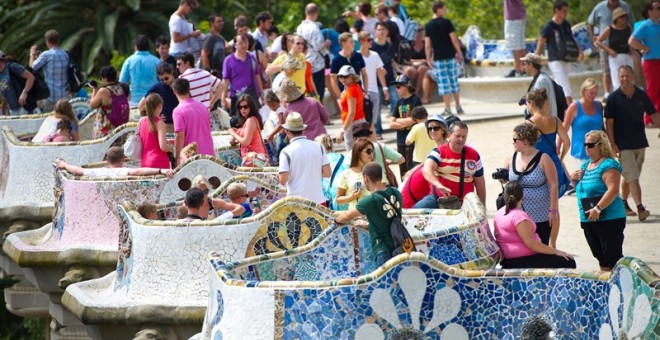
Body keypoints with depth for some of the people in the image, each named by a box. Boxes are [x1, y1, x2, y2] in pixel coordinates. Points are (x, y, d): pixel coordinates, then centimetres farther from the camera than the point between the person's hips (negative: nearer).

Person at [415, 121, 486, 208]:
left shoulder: (474, 155, 5)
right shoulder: (439, 152, -4)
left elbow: (480, 183, 12)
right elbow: (427, 169, -23)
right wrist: (438, 185, -43)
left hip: (463, 203, 2)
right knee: (418, 208, -23)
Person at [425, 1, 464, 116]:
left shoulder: (428, 26, -1)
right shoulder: (447, 23, -4)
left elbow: (428, 44, -3)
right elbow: (454, 39, -6)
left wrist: (428, 59, 2)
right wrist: (459, 52, 3)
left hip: (438, 58, 0)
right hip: (450, 56, 0)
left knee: (443, 84, 1)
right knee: (454, 81, 10)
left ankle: (448, 108, -2)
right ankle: (458, 107, 15)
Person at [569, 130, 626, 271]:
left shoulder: (609, 165, -13)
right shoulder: (586, 164, 15)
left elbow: (613, 190, -24)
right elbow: (581, 188, 27)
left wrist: (598, 209, -29)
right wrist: (574, 180, 5)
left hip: (609, 219, -9)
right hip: (588, 220, 9)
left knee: (612, 256, -10)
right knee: (601, 258, 16)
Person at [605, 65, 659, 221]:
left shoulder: (641, 95, 3)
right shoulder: (614, 98, -6)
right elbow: (609, 123, -5)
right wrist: (612, 144, -12)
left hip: (639, 143, 4)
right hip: (623, 145, -4)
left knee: (629, 176, 13)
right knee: (632, 177, -12)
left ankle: (623, 203, 29)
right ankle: (640, 208, -18)